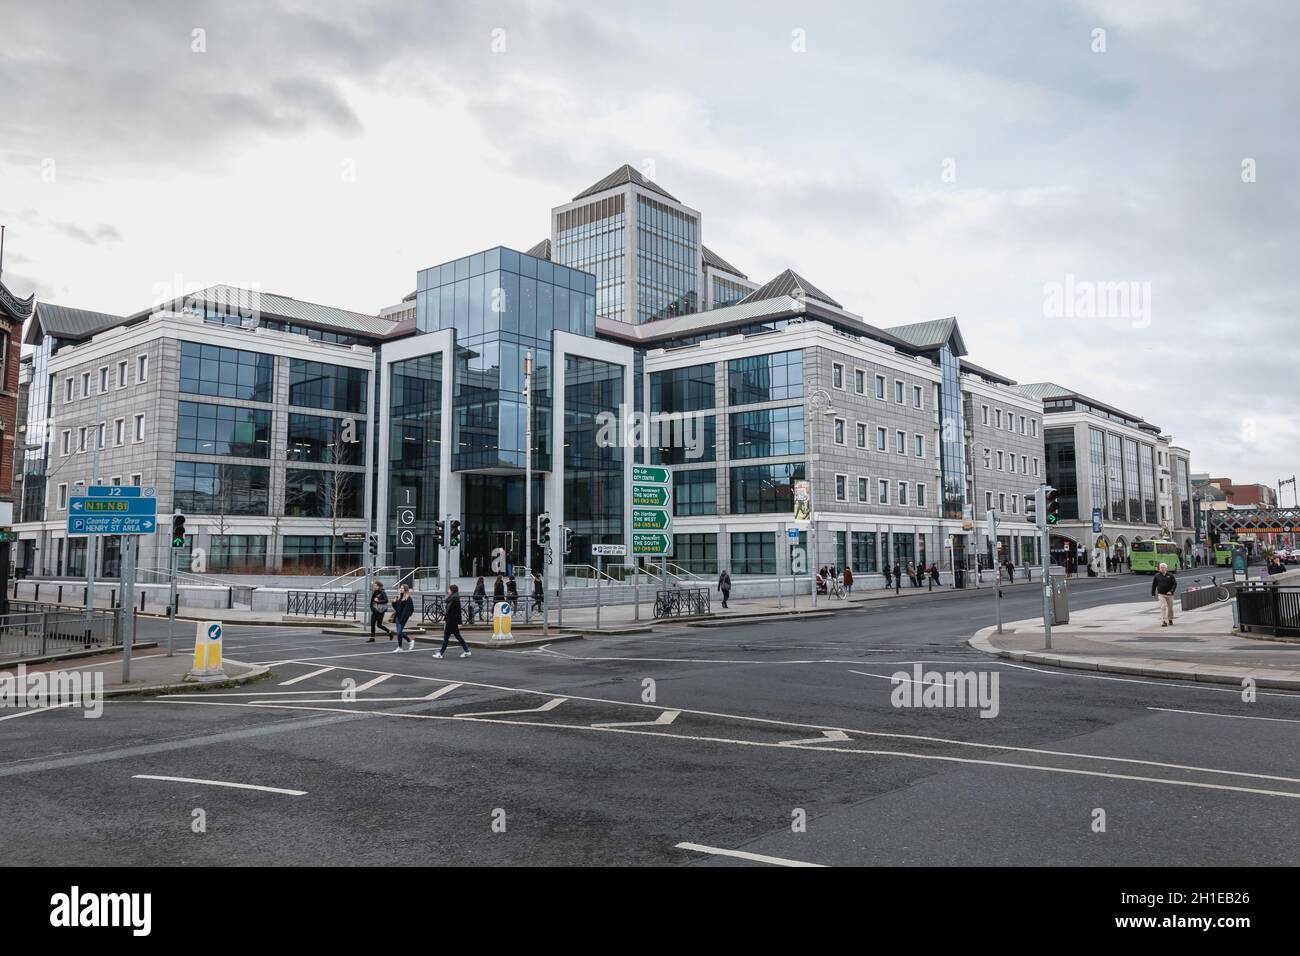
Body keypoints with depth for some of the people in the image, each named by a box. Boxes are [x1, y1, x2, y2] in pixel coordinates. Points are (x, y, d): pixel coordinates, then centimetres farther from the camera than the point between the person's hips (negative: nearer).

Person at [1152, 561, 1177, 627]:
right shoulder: (1157, 576, 2)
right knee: (1163, 607, -15)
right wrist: (1153, 594, 9)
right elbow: (1154, 585, 9)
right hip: (1161, 594, -1)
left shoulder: (1170, 576, 0)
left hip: (1169, 594, 1)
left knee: (1170, 608, 11)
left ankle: (1170, 620, 31)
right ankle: (1163, 621, -16)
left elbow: (1175, 584, -3)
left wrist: (1171, 591, -18)